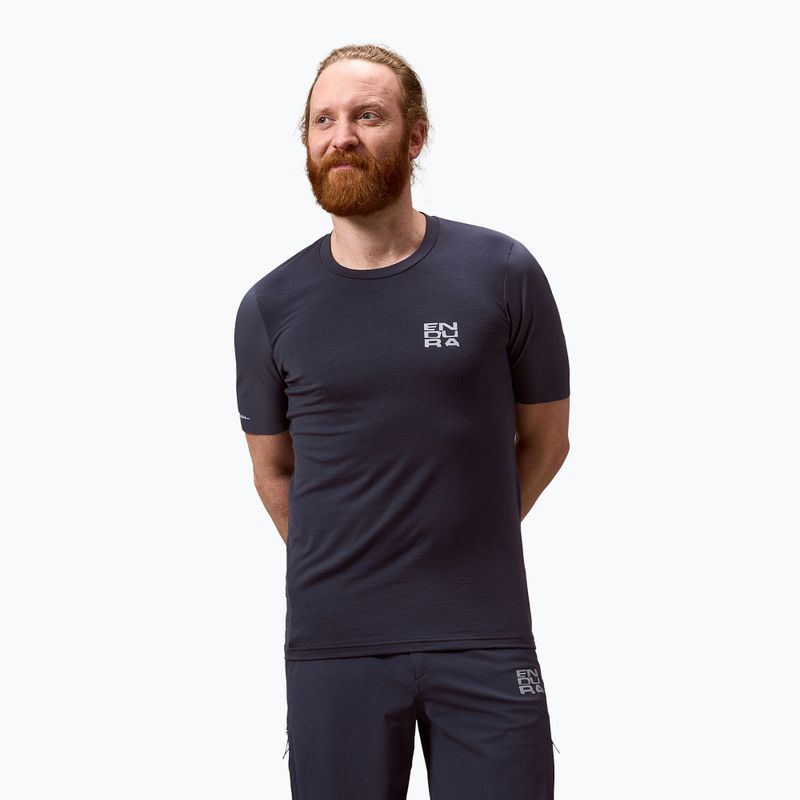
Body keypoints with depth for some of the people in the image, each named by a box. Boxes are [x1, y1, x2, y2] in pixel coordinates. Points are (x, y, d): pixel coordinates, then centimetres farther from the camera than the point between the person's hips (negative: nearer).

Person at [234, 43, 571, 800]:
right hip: (333, 644, 1)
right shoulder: (270, 307, 1)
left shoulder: (504, 274, -2)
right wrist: (342, 568, 11)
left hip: (485, 640, -1)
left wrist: (462, 549, 11)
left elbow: (544, 441, 9)